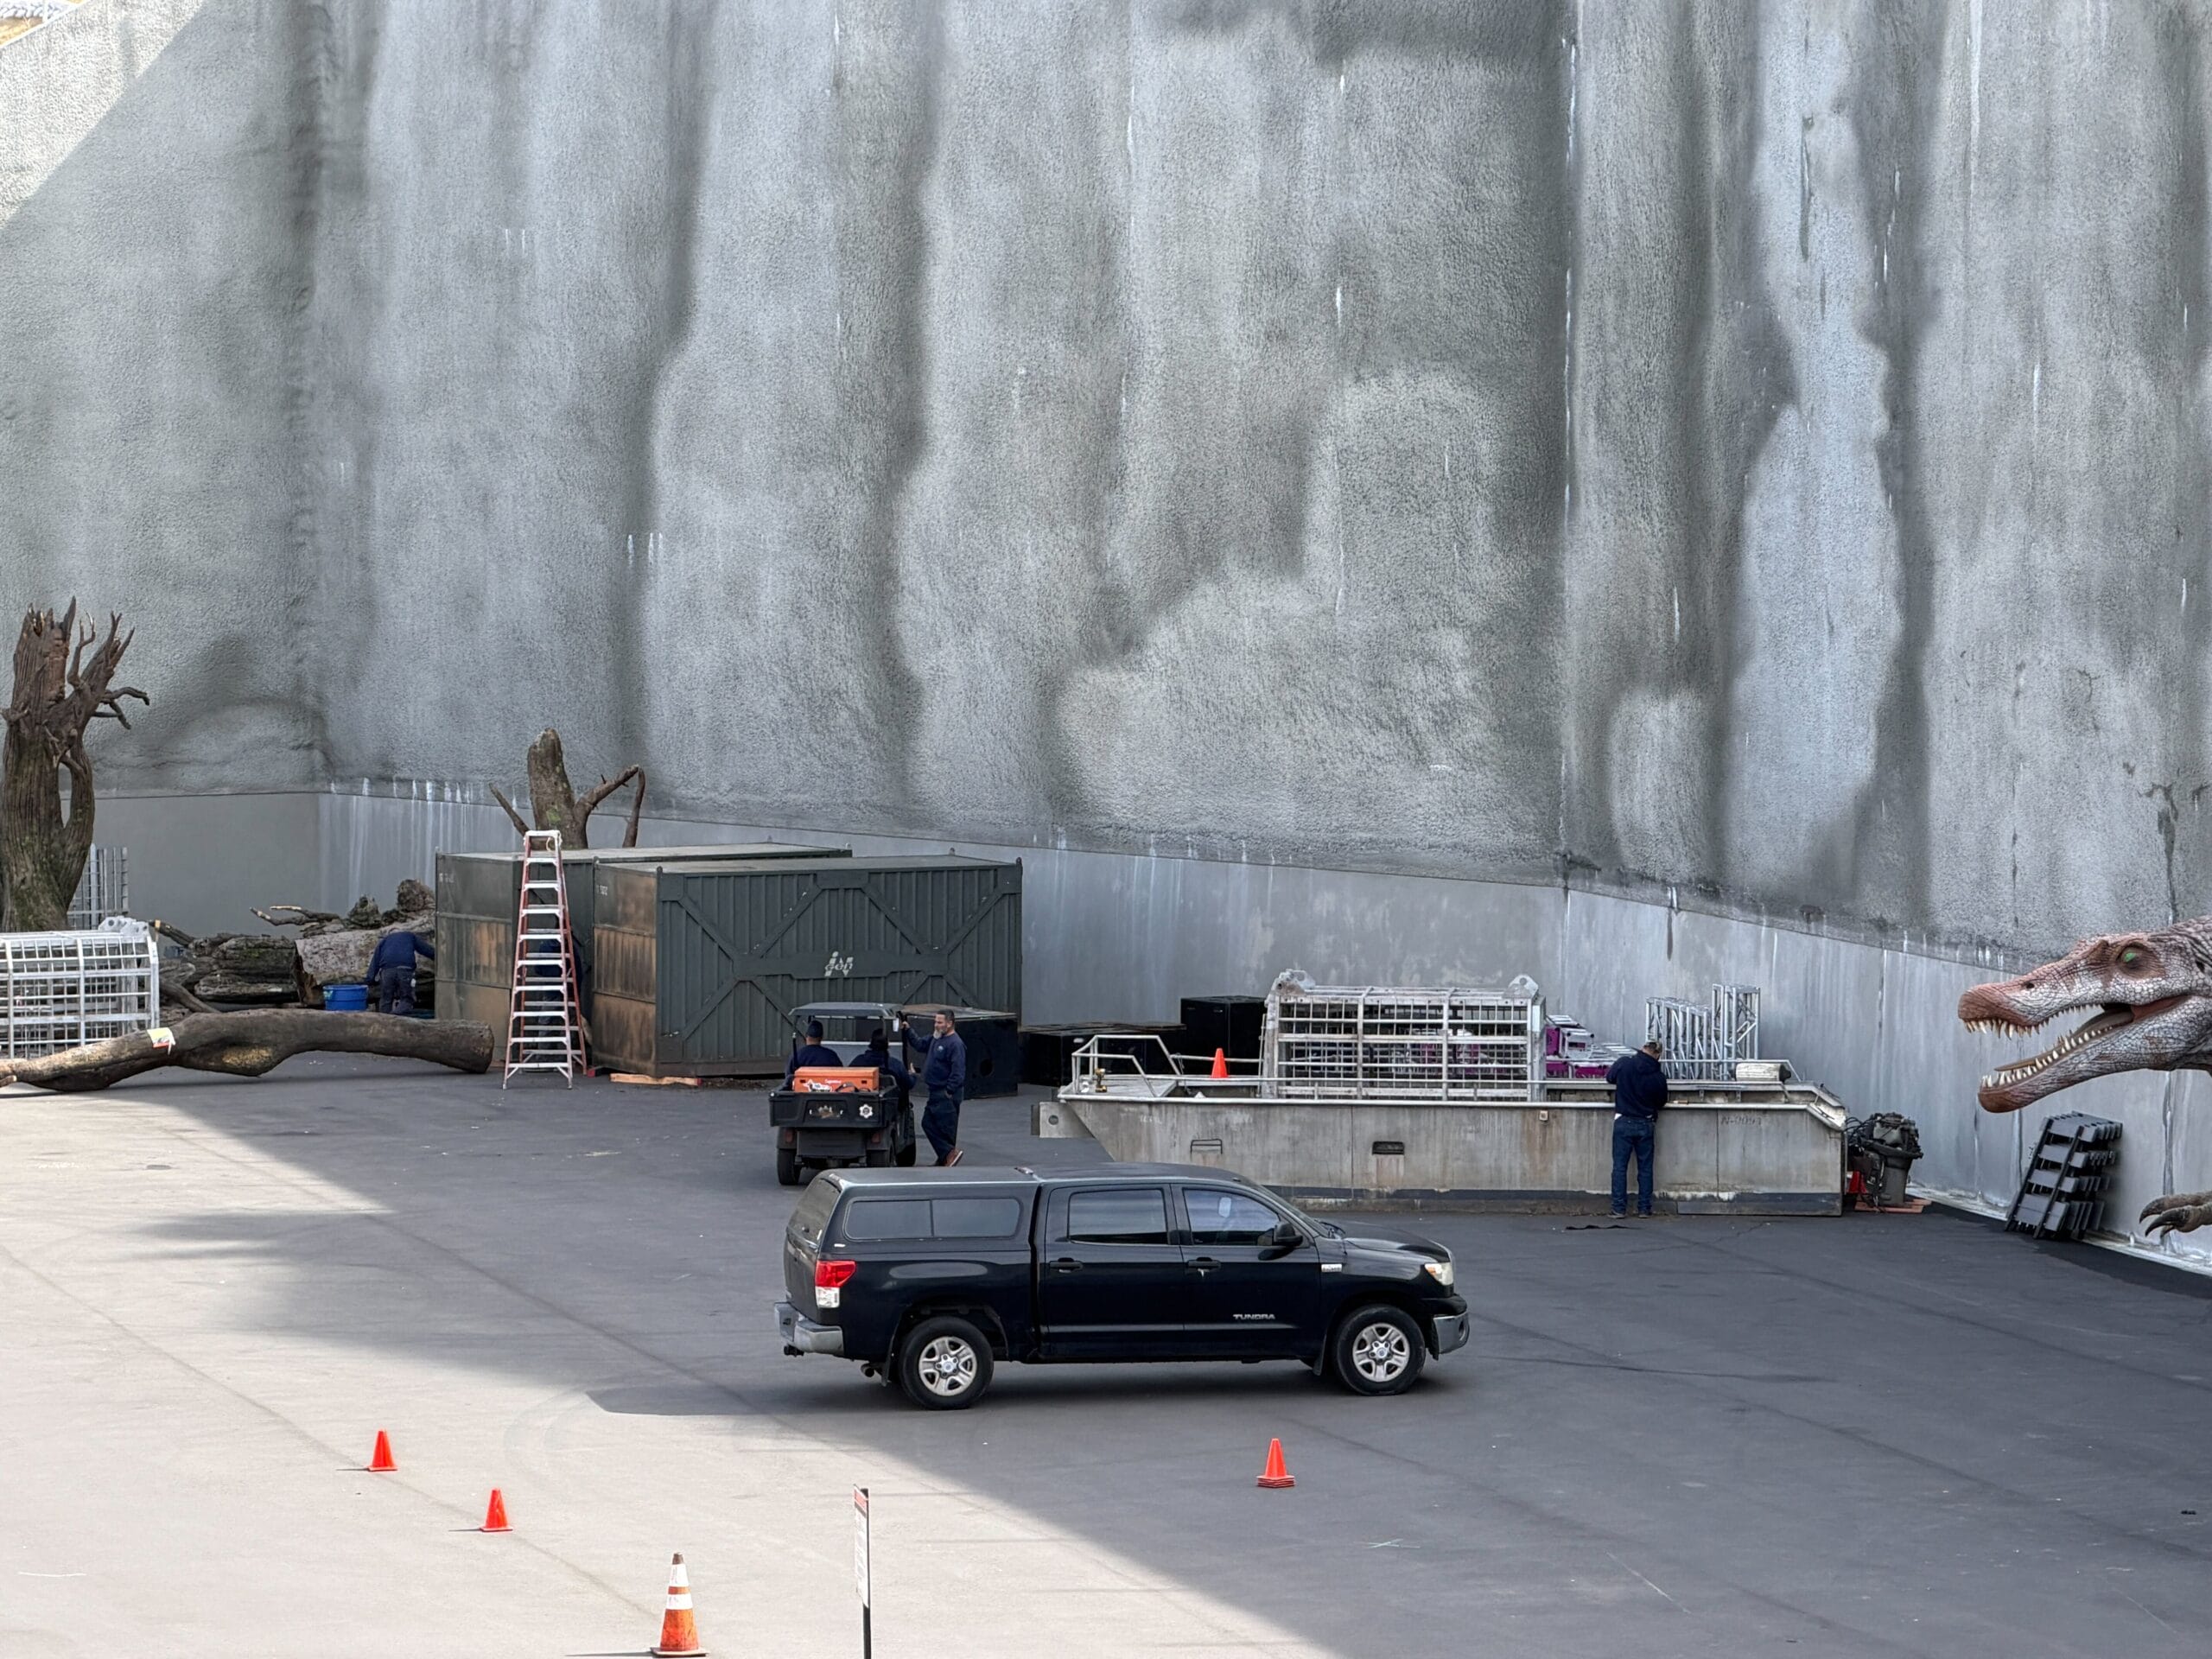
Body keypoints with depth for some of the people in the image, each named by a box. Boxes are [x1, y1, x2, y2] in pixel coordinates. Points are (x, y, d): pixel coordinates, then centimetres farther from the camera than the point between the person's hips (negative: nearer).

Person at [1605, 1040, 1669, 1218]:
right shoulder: (1658, 1076, -6)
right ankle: (1644, 1208, 8)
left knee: (1620, 1166, 3)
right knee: (1645, 1168, 9)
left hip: (1623, 1122, -1)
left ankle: (1619, 1208, -1)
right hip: (1646, 1124, 1)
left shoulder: (1624, 1063, -9)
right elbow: (1662, 1101, 8)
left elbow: (1609, 1077, 10)